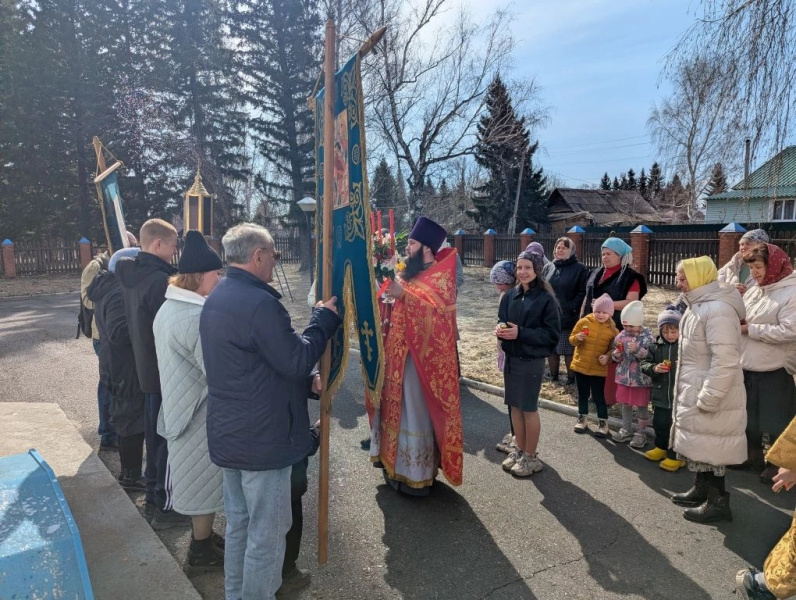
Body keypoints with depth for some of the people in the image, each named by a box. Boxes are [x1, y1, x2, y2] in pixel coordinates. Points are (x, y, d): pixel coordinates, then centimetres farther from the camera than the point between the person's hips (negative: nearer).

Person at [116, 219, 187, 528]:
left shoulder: (130, 274, 7)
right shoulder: (159, 281, -23)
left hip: (146, 366, 9)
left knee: (154, 433, 19)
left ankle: (154, 495, 32)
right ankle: (165, 506, 13)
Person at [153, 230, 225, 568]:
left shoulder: (169, 308, 6)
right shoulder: (196, 317, -27)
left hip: (180, 404, 10)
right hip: (200, 411, -10)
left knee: (195, 476, 22)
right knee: (205, 477, 8)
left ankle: (202, 536, 39)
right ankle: (202, 549, 25)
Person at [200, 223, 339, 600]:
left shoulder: (217, 298, 8)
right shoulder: (260, 303, -24)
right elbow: (297, 359, -20)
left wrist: (306, 378, 6)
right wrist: (324, 317, -8)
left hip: (228, 433, 10)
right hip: (262, 439, -10)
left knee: (238, 523, 23)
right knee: (267, 533, 7)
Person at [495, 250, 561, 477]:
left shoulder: (546, 299, -12)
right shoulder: (510, 296, 2)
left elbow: (552, 334, -13)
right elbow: (501, 321, 13)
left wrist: (520, 333, -22)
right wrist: (501, 329, -11)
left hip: (532, 361, -5)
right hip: (511, 358, 5)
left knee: (529, 409, 5)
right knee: (515, 406, 13)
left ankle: (531, 456, 22)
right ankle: (519, 450, 30)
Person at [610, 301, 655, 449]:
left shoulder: (648, 336, -12)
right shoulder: (621, 335, 0)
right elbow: (614, 356, 10)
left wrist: (638, 350, -29)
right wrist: (616, 355, -12)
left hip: (641, 378, -4)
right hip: (624, 377, 4)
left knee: (642, 406, 9)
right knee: (625, 404, 16)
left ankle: (640, 433, 24)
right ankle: (626, 430, 32)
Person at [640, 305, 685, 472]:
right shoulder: (657, 346, 2)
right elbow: (645, 363, 4)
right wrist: (654, 368, -15)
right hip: (661, 394, 5)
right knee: (660, 423, 19)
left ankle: (675, 456, 21)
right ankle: (661, 448, 41)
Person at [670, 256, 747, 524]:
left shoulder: (717, 309, -23)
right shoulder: (698, 305, 10)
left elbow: (725, 360, -27)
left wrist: (709, 397, -24)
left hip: (709, 393, -10)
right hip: (695, 390, 10)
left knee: (708, 447, 1)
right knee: (698, 444, 19)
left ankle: (718, 502, 14)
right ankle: (701, 489, 33)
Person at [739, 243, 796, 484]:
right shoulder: (752, 291, 8)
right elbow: (739, 321, 18)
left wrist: (749, 329, -20)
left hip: (775, 371, -7)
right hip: (747, 367, 8)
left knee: (777, 420, 7)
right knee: (749, 414, 20)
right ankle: (754, 453, 38)